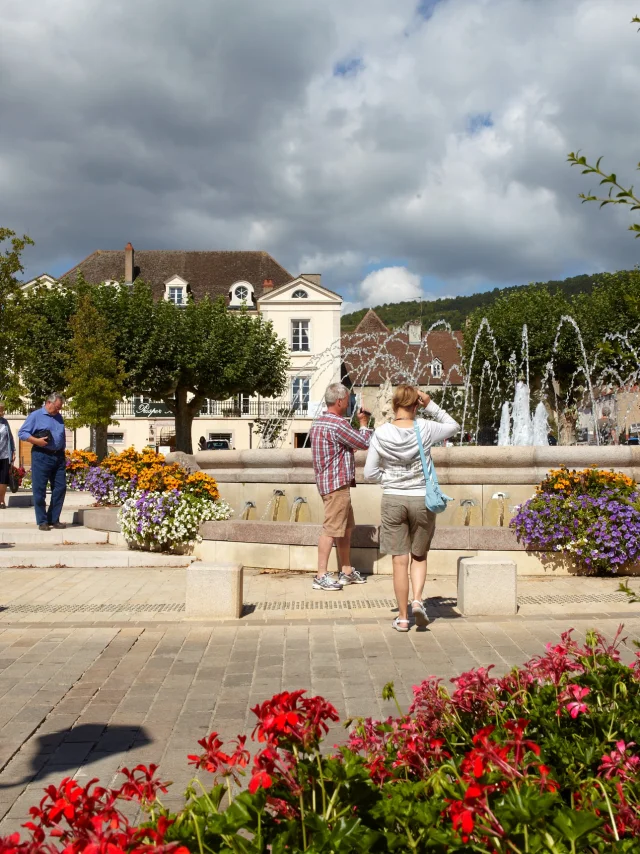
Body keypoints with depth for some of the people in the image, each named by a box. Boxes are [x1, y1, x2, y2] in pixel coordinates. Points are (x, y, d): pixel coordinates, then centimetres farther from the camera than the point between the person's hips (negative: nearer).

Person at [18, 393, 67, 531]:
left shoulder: (59, 418, 17)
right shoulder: (35, 416, -2)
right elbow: (22, 433, -5)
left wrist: (63, 454, 15)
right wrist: (36, 440, -18)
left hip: (58, 456, 6)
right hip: (42, 456, -6)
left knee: (60, 488, 4)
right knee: (39, 490, -2)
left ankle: (54, 519, 13)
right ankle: (42, 521, 4)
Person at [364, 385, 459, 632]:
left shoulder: (381, 434, -7)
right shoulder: (425, 429, -8)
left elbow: (369, 473, -3)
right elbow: (453, 426, 13)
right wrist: (431, 405, 4)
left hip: (392, 500, 0)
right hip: (421, 500, 0)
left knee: (400, 560, 7)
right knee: (419, 556, 18)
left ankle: (403, 617, 13)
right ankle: (417, 600, -3)